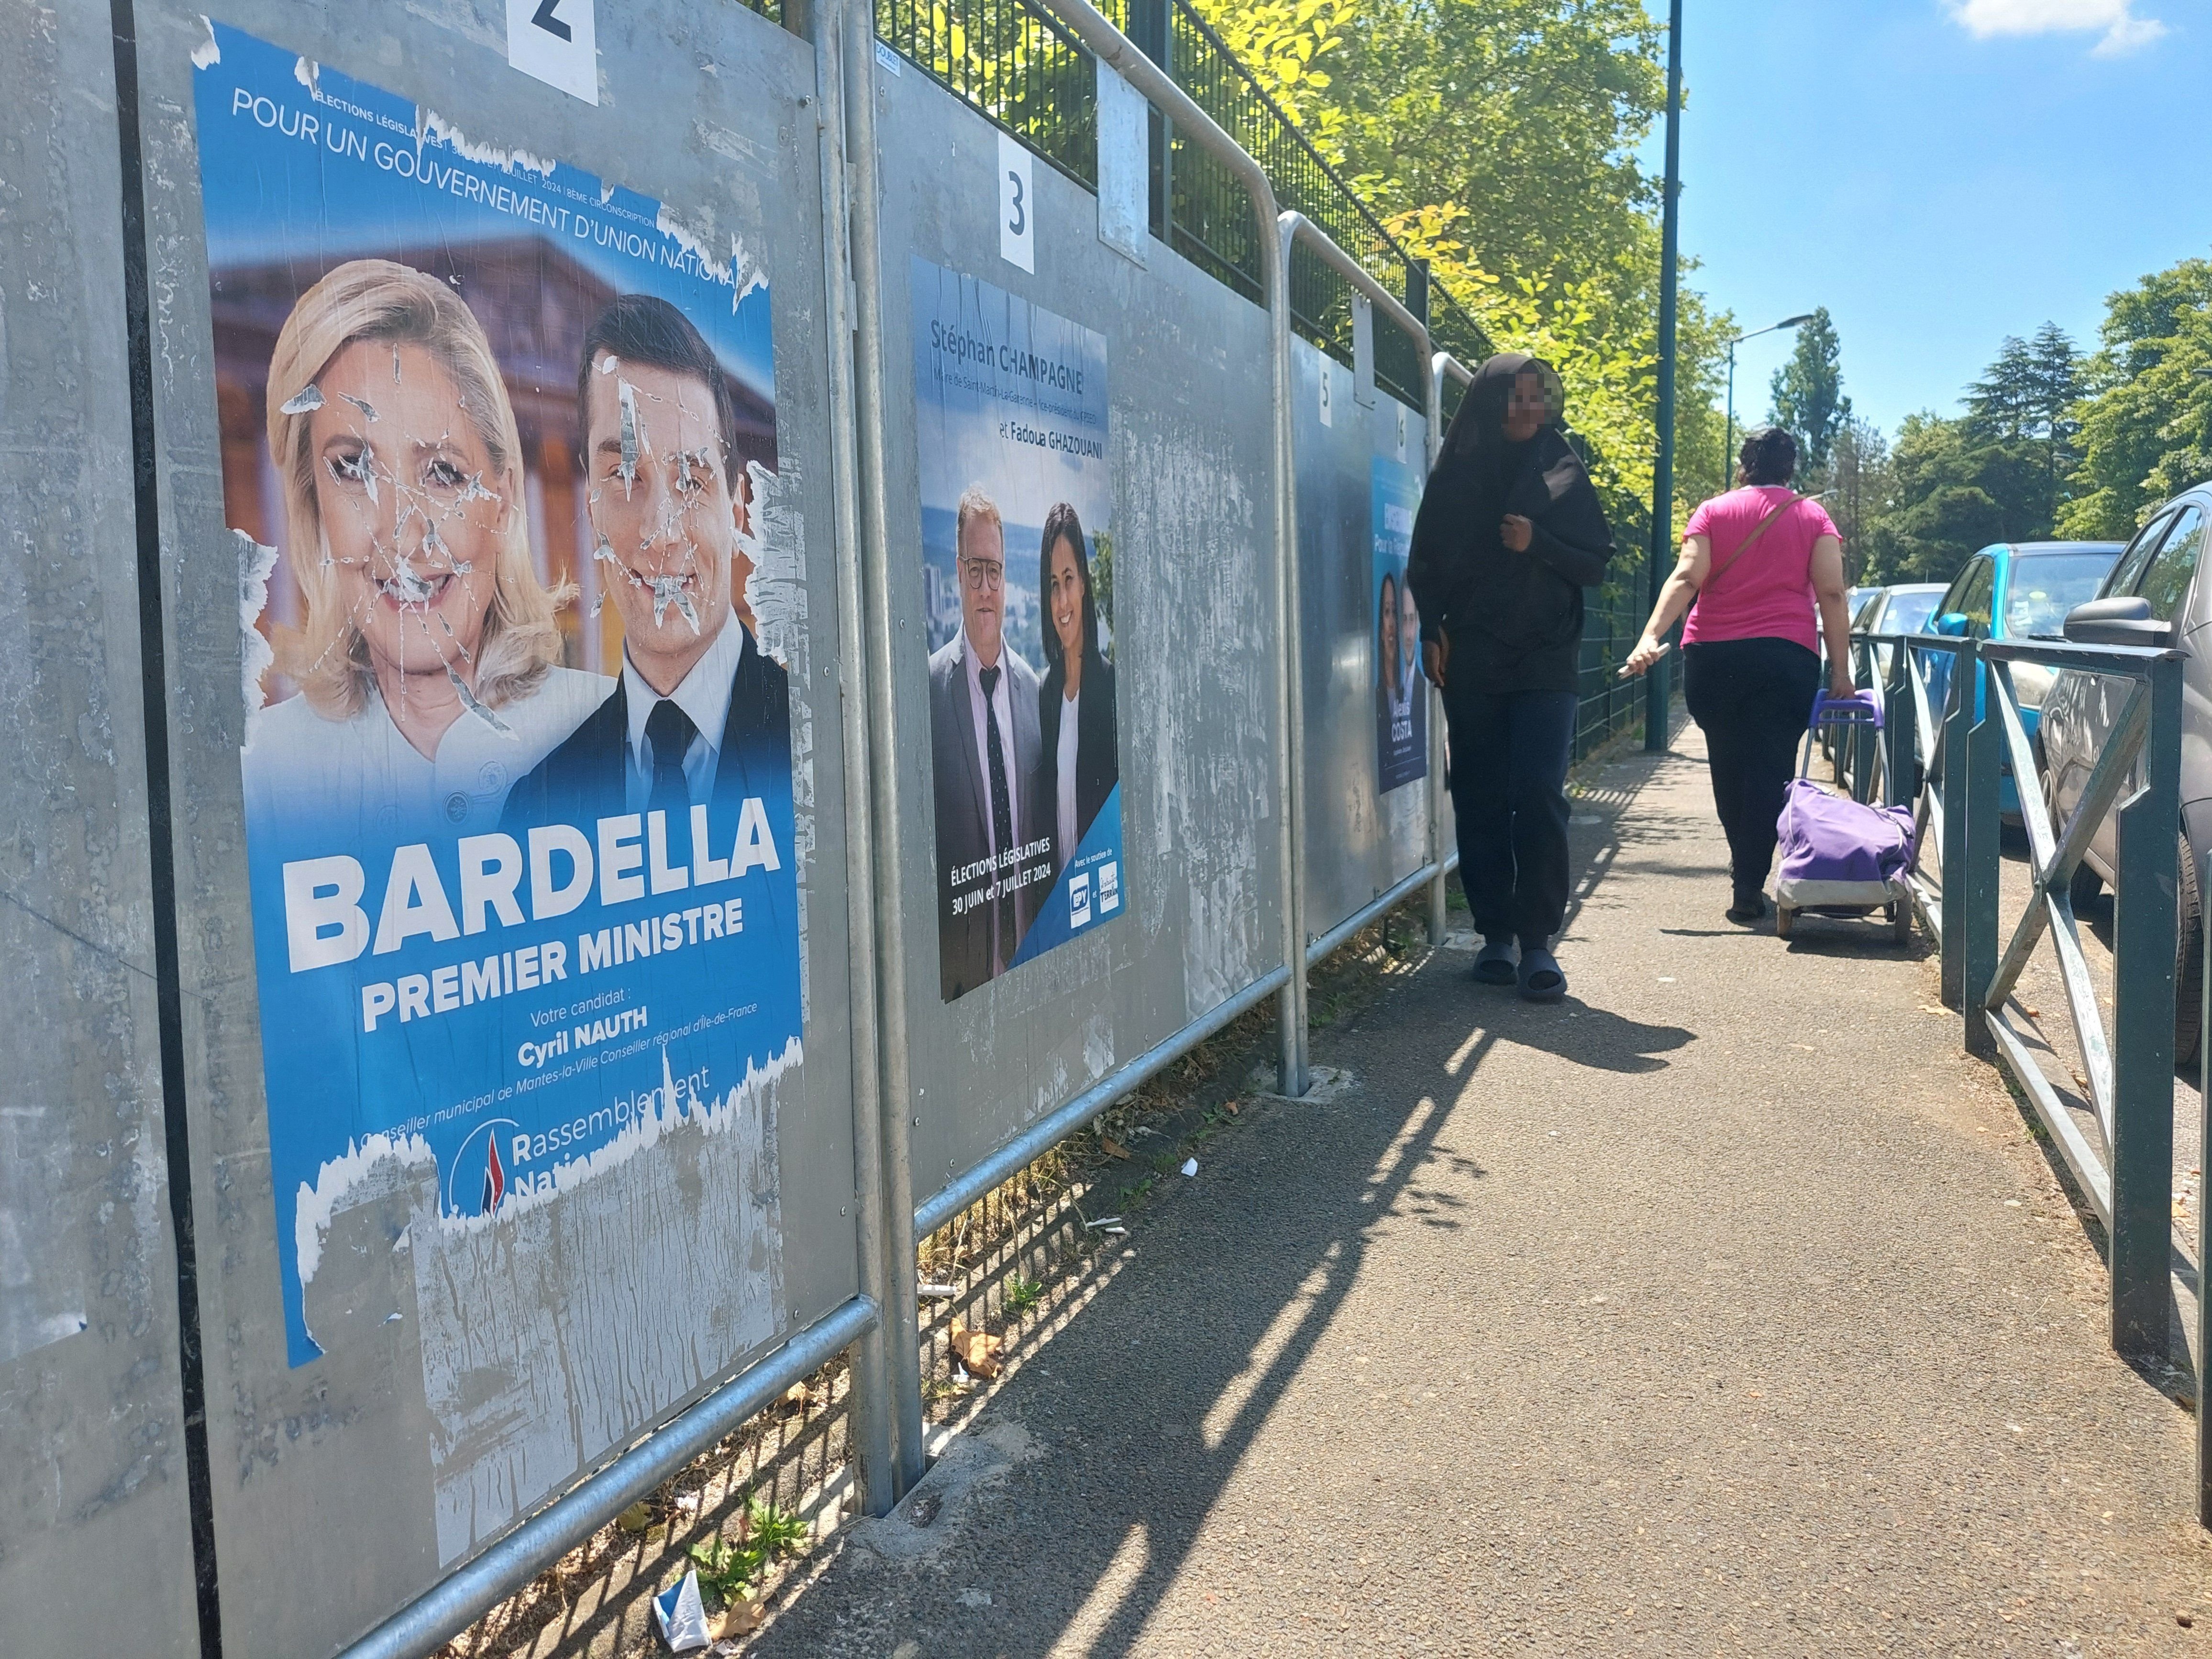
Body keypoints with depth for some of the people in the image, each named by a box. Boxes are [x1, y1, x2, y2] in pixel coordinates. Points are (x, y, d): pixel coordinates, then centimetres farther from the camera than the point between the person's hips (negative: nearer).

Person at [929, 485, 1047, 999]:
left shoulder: (1032, 686, 6)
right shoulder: (931, 685, -9)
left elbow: (1046, 824, 11)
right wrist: (941, 962, -7)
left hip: (1032, 954, 4)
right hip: (961, 960, -4)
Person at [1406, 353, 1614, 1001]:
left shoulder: (1564, 473, 6)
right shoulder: (1456, 472, 8)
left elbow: (1595, 565, 6)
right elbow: (1425, 563, 11)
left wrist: (1537, 544, -11)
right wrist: (1432, 631, -3)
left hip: (1545, 662, -1)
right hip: (1471, 662, 2)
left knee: (1539, 797, -12)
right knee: (1480, 801, 3)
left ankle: (1538, 942, -8)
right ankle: (1496, 934, 11)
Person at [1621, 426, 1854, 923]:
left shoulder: (1713, 512, 9)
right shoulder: (1813, 517, 9)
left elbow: (1686, 578, -7)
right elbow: (1831, 594, 0)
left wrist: (1651, 636, -16)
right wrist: (1840, 670, 0)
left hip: (1712, 658, 1)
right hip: (1787, 658, -1)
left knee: (1727, 767, 15)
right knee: (1770, 770, 0)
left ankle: (1745, 868, 30)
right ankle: (1749, 886, -8)